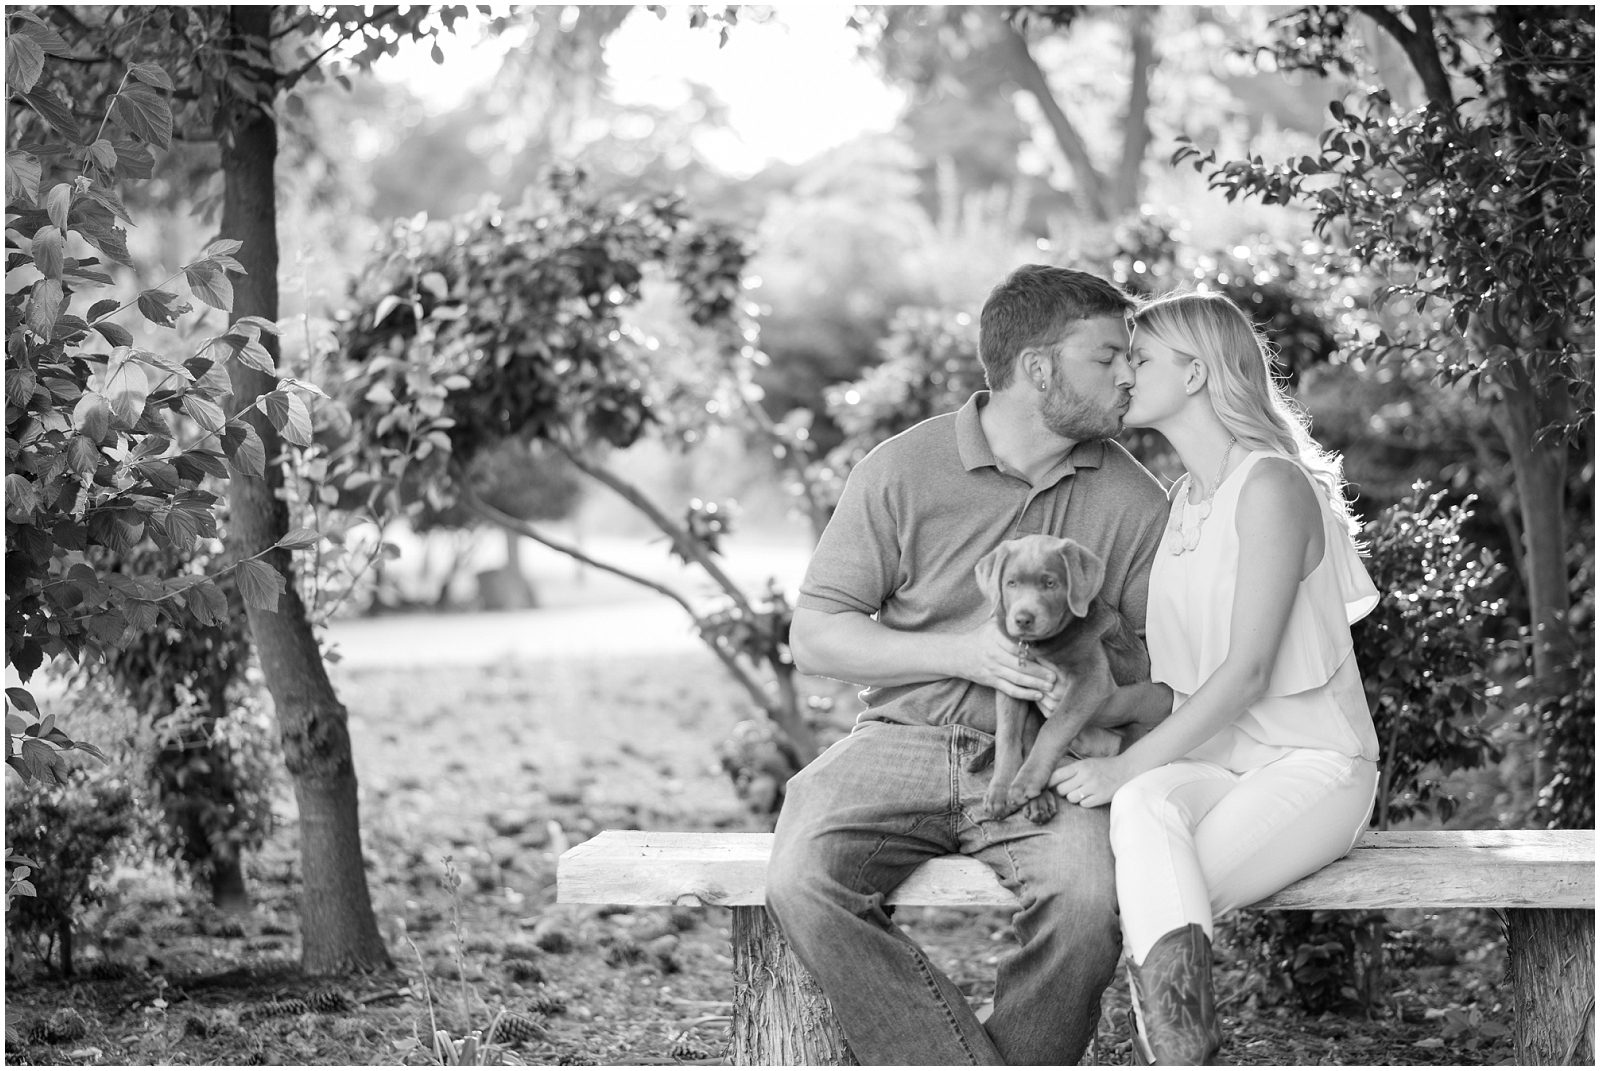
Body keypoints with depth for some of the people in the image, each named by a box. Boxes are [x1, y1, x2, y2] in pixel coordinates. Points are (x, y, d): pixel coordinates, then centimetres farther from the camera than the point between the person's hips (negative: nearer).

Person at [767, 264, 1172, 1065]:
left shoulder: (1134, 502, 6)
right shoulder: (901, 473, 0)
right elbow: (814, 637, 0)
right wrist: (961, 652, -13)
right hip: (905, 742, 0)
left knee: (1086, 901, -31)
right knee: (803, 880, -29)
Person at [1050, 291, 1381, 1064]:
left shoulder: (1271, 486, -11)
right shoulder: (1183, 499, 15)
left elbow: (1247, 672, -18)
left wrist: (1126, 767, -19)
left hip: (1309, 763, -5)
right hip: (1212, 759, 5)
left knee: (1150, 898, -29)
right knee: (1144, 809, -30)